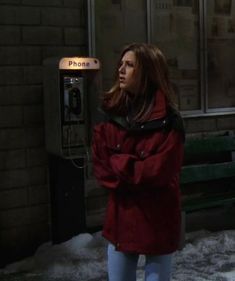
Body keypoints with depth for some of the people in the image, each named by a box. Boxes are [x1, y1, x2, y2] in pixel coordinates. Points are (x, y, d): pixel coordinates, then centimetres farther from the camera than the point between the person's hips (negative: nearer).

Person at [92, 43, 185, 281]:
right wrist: (136, 173, -14)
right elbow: (100, 167, -1)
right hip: (121, 217, 4)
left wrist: (117, 163, -11)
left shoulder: (168, 121, -13)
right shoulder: (111, 113, 1)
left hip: (157, 220, -4)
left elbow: (158, 171, -19)